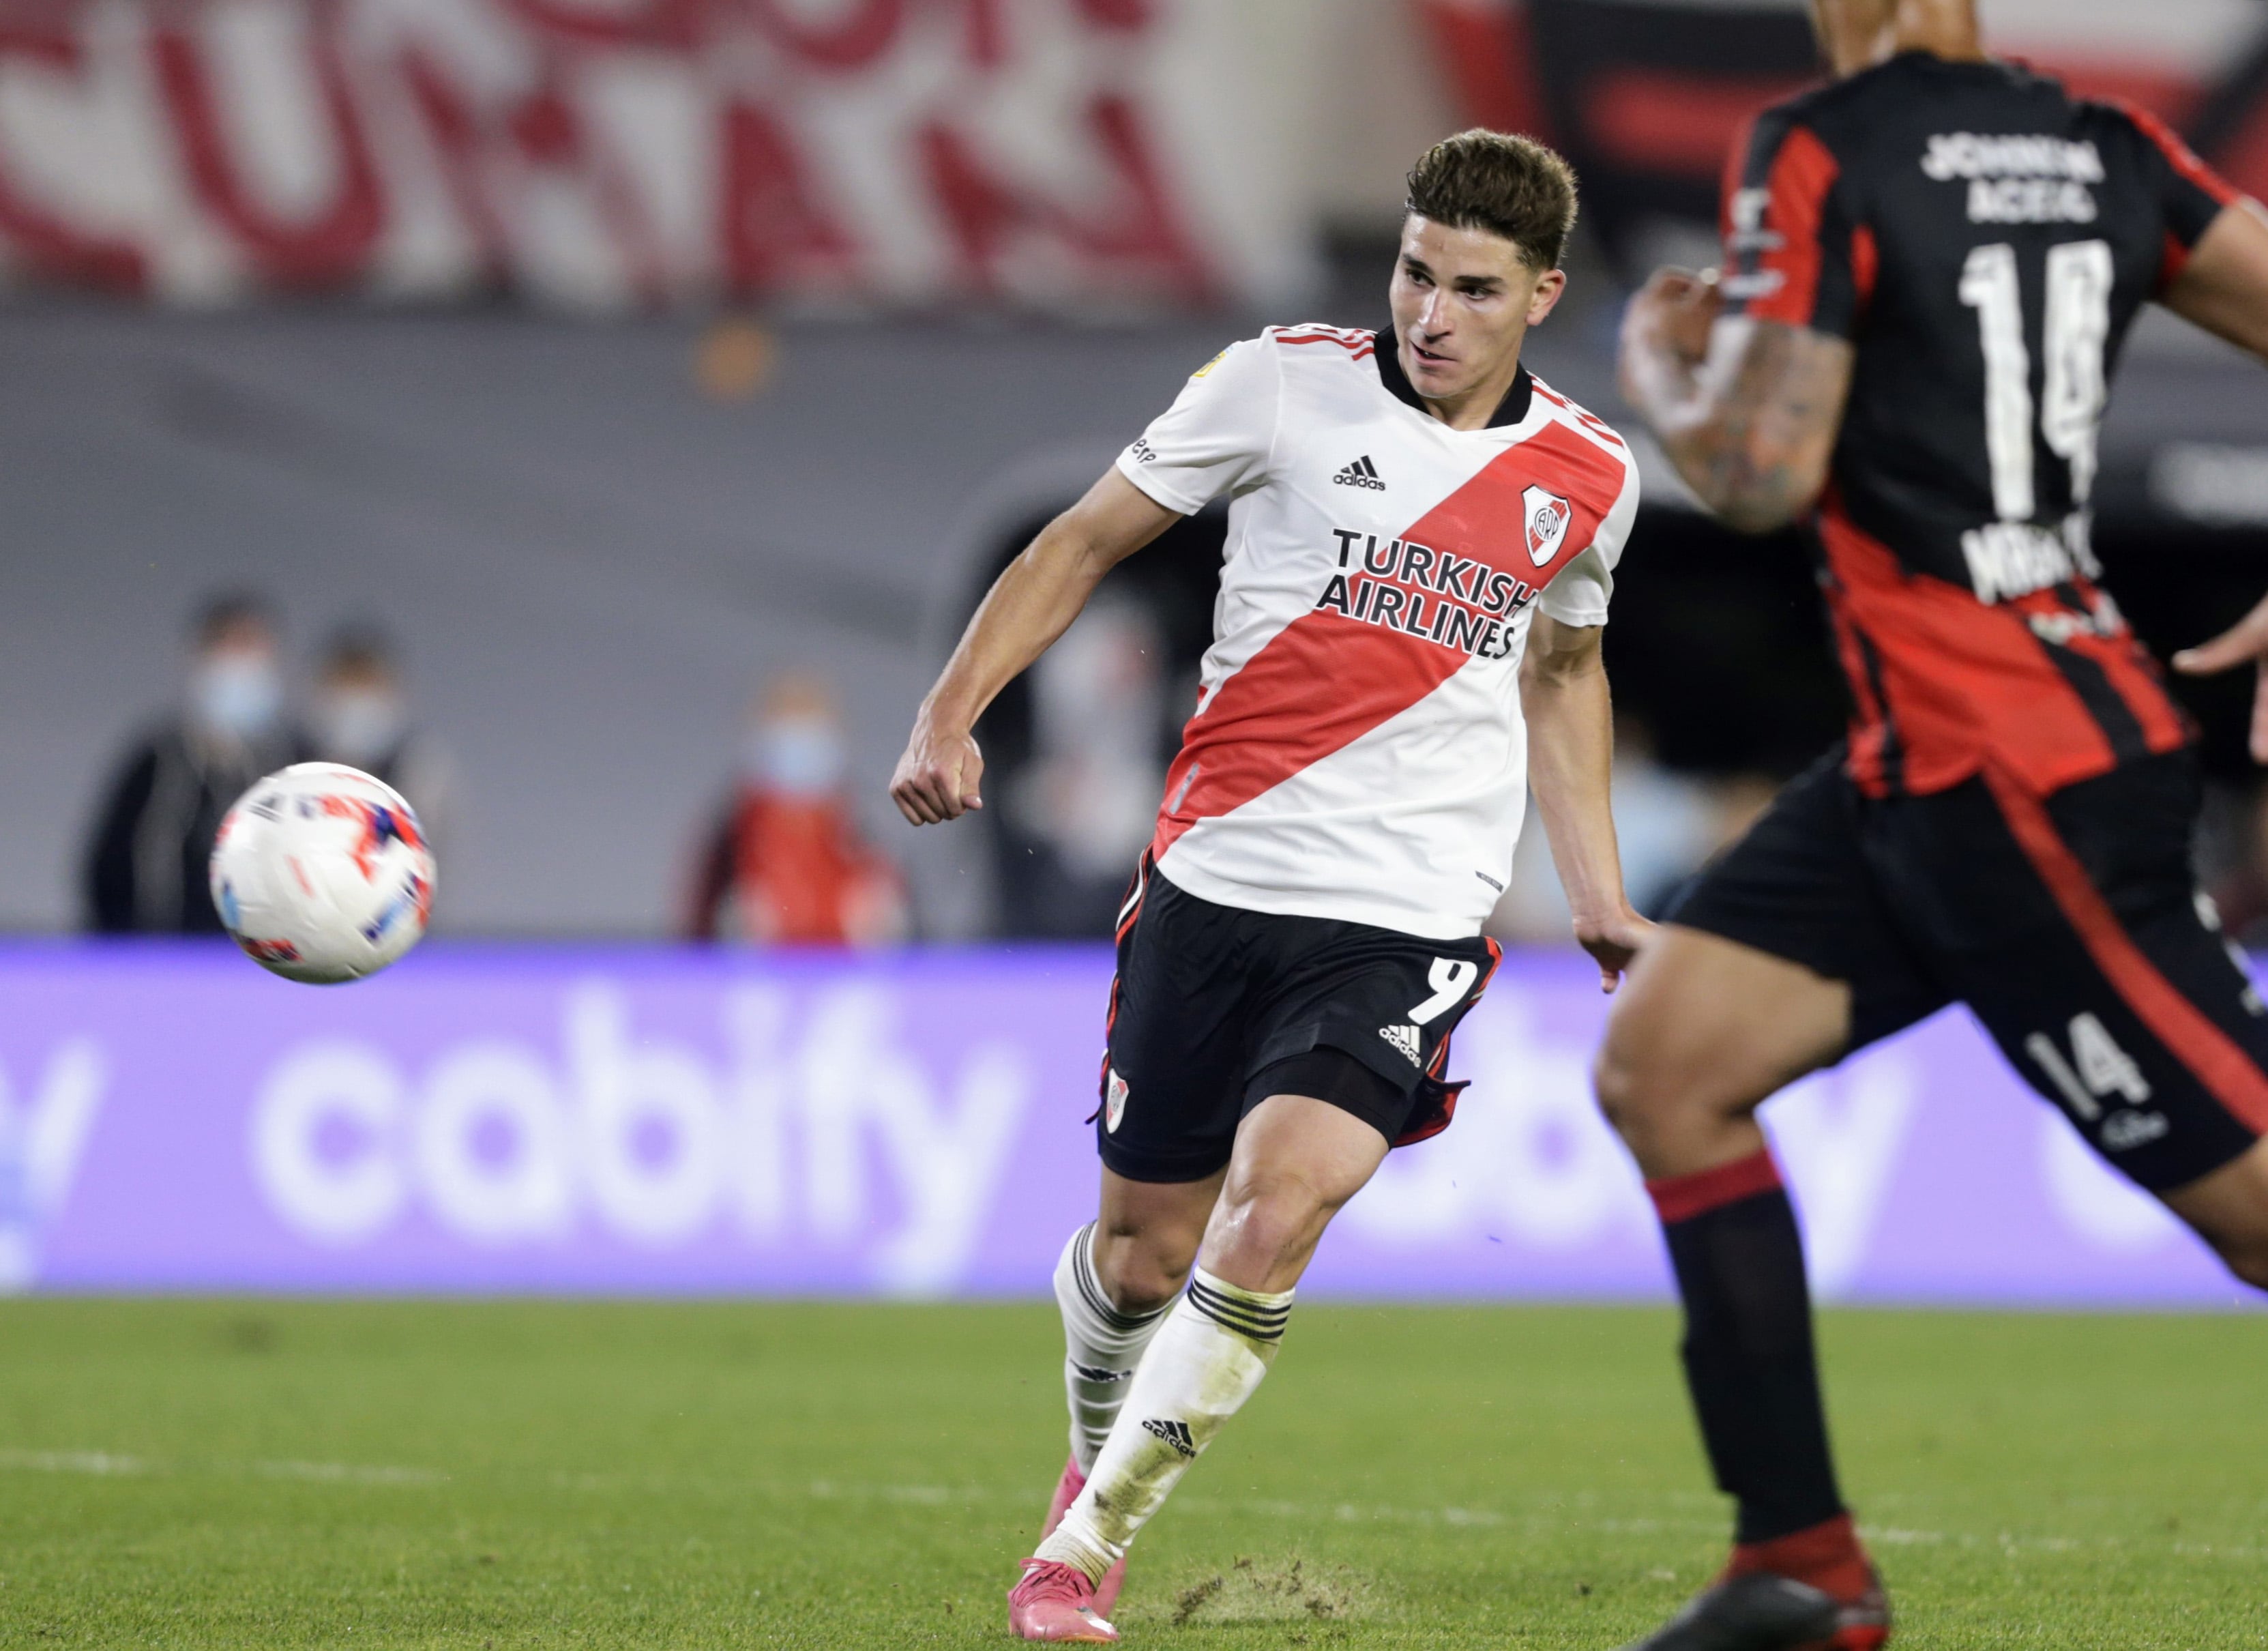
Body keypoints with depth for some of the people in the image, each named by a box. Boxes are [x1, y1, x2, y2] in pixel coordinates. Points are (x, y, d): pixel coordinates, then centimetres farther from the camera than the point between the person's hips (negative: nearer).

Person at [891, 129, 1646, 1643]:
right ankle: (1096, 1467, 40)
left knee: (1274, 1211, -22)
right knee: (1143, 1250, 8)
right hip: (1215, 881, 0)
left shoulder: (1588, 478, 6)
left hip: (1406, 922, 0)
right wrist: (951, 713, -5)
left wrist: (1602, 899, 21)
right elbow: (1088, 541, 5)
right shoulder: (1284, 384, -3)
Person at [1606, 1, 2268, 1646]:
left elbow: (1761, 472, -16)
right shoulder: (2099, 143, 8)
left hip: (2013, 785, -9)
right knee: (1663, 1061, 8)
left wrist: (1664, 374, 5)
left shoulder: (1816, 155, -13)